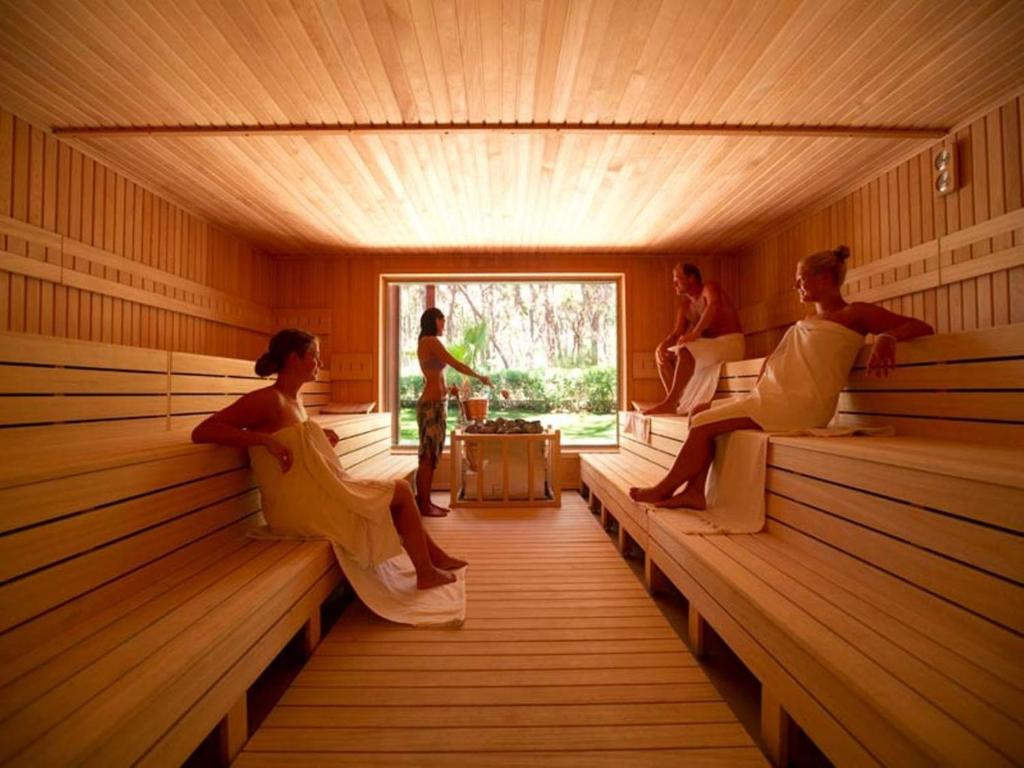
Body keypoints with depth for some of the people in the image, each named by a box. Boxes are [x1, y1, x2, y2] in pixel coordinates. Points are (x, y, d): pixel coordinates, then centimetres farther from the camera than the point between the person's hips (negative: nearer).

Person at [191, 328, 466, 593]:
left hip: (315, 496, 9)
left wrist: (320, 436, 8)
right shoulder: (268, 399, -16)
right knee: (401, 491, -2)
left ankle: (435, 556, 26)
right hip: (300, 506, -9)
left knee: (399, 493, 14)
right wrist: (265, 440, -27)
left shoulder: (295, 399, 9)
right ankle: (426, 573, 14)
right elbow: (201, 432, -20)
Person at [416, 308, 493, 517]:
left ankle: (425, 501, 20)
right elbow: (456, 364, -13)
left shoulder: (426, 343, 20)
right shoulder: (431, 341, -10)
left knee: (431, 455, 12)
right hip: (432, 404, -10)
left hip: (435, 403, 10)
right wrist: (480, 377, -3)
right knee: (428, 455, -3)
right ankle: (424, 505, 5)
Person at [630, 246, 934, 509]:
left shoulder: (855, 314, 2)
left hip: (801, 404, -9)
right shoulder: (809, 320, 25)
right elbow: (776, 357, 27)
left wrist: (887, 337, -24)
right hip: (773, 398, 9)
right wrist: (757, 390, 11)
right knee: (700, 412, -2)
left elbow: (922, 327, -3)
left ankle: (663, 489, 0)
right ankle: (694, 492, -4)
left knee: (703, 424, -15)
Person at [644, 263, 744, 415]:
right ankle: (674, 401, -9)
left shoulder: (709, 288, -7)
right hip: (710, 344, 8)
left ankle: (669, 403, -34)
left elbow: (714, 307, -29)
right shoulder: (685, 307, 13)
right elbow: (677, 333, 4)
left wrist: (694, 334, -38)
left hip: (730, 343, -8)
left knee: (685, 350, -33)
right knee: (663, 354, -2)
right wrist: (662, 345, -17)